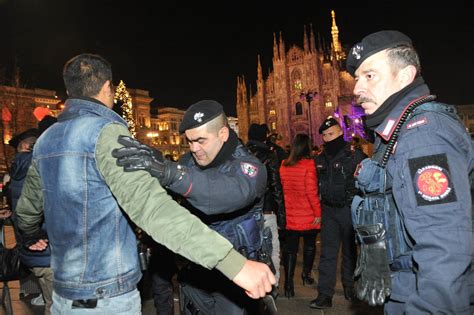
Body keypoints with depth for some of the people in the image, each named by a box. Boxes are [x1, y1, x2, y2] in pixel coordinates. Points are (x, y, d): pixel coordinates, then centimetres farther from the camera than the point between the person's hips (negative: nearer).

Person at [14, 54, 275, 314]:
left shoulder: (45, 140, 6)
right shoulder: (104, 132, -18)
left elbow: (27, 206, 20)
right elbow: (149, 205, -33)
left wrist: (32, 237, 43)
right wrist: (233, 262, -39)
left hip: (62, 292, 7)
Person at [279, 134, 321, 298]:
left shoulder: (284, 165, -1)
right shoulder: (308, 164, -15)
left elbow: (282, 188, 6)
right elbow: (311, 191, -18)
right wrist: (318, 212, -10)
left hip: (290, 215, 3)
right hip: (308, 215, -3)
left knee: (290, 247, 8)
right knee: (309, 244, 19)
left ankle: (289, 281, 4)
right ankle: (306, 274, 33)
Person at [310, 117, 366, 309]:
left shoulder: (354, 155, -7)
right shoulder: (320, 159, 9)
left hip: (349, 209, -3)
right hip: (328, 210, 3)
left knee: (349, 250, 12)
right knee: (327, 252, 2)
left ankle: (349, 286, 32)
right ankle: (325, 295, 6)